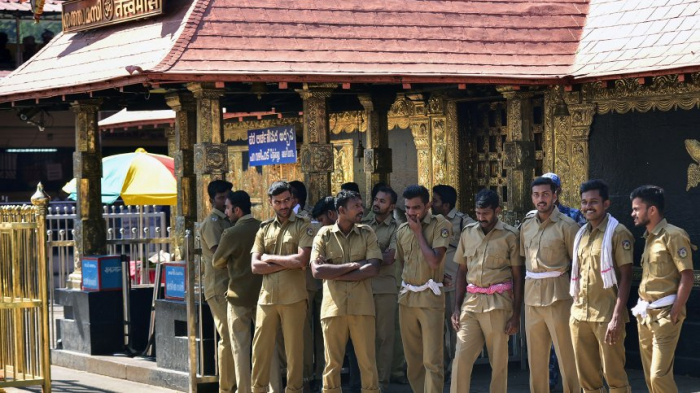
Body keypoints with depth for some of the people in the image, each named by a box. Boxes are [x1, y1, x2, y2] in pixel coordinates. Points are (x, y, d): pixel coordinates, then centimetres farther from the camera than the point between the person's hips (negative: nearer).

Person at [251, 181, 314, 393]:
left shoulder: (303, 226, 2)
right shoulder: (264, 229, 13)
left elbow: (301, 259, -13)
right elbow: (255, 266, 2)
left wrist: (271, 258, -4)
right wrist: (288, 263, -8)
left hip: (293, 298, -3)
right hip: (267, 297, 3)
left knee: (294, 349, 3)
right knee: (260, 348, 4)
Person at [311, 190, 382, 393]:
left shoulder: (367, 233, 5)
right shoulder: (324, 234, 3)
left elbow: (373, 268, -8)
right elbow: (317, 270, -9)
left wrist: (333, 273, -9)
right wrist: (353, 265, -11)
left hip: (362, 306, 1)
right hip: (333, 306, 0)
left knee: (368, 363, 3)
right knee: (332, 363, 6)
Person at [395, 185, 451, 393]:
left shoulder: (440, 225, -8)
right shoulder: (402, 231, 8)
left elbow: (434, 261, -17)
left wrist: (418, 232, -11)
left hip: (430, 298, -6)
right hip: (407, 297, 6)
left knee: (432, 359, -8)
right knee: (413, 358, 11)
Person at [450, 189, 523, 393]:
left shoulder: (510, 235, -1)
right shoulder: (468, 232, 11)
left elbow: (517, 276, 1)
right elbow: (461, 271, 14)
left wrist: (516, 314, -4)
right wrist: (457, 307, 7)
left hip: (497, 303, -3)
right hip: (471, 300, 3)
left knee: (498, 361, 4)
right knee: (461, 357, -5)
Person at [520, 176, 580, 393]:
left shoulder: (566, 226, -5)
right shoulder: (526, 226, 12)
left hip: (558, 295, -6)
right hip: (532, 296, 6)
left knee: (566, 354, -3)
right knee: (535, 356, 11)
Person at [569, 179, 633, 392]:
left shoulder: (618, 233, -6)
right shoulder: (581, 234, 14)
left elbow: (626, 277, -11)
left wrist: (617, 317, -18)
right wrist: (575, 309, 13)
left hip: (606, 315, -6)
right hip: (580, 315, 6)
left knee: (614, 375, -2)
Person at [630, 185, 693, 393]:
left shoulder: (673, 236, -11)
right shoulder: (649, 237, 14)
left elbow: (687, 276, -15)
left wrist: (675, 313, -18)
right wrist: (641, 308, 11)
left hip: (664, 315, -8)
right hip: (645, 315, 9)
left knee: (660, 376, -14)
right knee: (650, 375, 9)